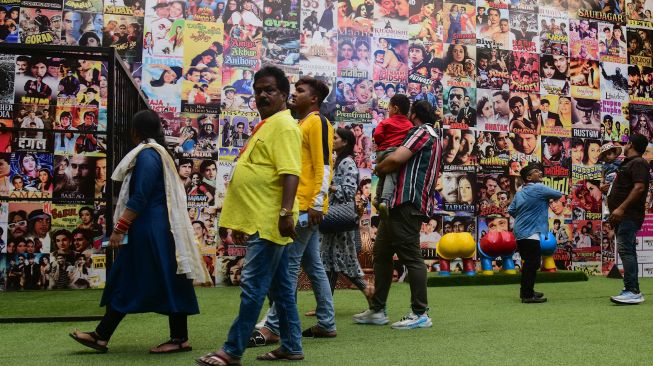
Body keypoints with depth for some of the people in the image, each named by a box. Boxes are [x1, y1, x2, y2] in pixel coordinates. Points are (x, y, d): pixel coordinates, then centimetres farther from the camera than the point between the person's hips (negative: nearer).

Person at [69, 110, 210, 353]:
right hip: (149, 230, 10)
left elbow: (140, 198, -21)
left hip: (151, 231, -10)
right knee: (125, 281, 10)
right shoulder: (154, 153, 17)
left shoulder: (147, 155, -13)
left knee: (166, 282, -3)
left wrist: (120, 228, -19)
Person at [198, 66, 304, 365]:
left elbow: (290, 172, -22)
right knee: (280, 286, 12)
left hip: (269, 221, -10)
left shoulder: (283, 125, -10)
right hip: (261, 220, 10)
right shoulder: (266, 126, 20)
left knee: (253, 286, -5)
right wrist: (241, 220, 25)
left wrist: (286, 212, -30)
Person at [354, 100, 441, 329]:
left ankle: (420, 314, -4)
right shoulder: (433, 138, 26)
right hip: (398, 203, 11)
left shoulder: (422, 132, -5)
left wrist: (379, 168, 0)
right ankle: (377, 310, 18)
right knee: (381, 253, 13)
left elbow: (396, 159, -18)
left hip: (407, 204, -11)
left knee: (411, 256, -8)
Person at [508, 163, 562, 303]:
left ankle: (525, 291, 27)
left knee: (528, 263, 18)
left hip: (520, 232, 9)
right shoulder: (539, 188, -10)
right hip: (531, 233, -9)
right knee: (532, 264, -6)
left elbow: (511, 210, 15)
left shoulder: (519, 193, 13)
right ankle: (528, 295, -6)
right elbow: (558, 195, 0)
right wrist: (549, 198, 19)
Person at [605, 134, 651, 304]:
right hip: (623, 216, 11)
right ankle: (630, 289, 16)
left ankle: (633, 292, -20)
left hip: (629, 215, -10)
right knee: (627, 251, 11)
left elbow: (639, 187, -22)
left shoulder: (638, 163, -10)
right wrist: (609, 189, 20)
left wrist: (621, 208, -27)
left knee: (625, 250, -16)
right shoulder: (628, 164, 21)